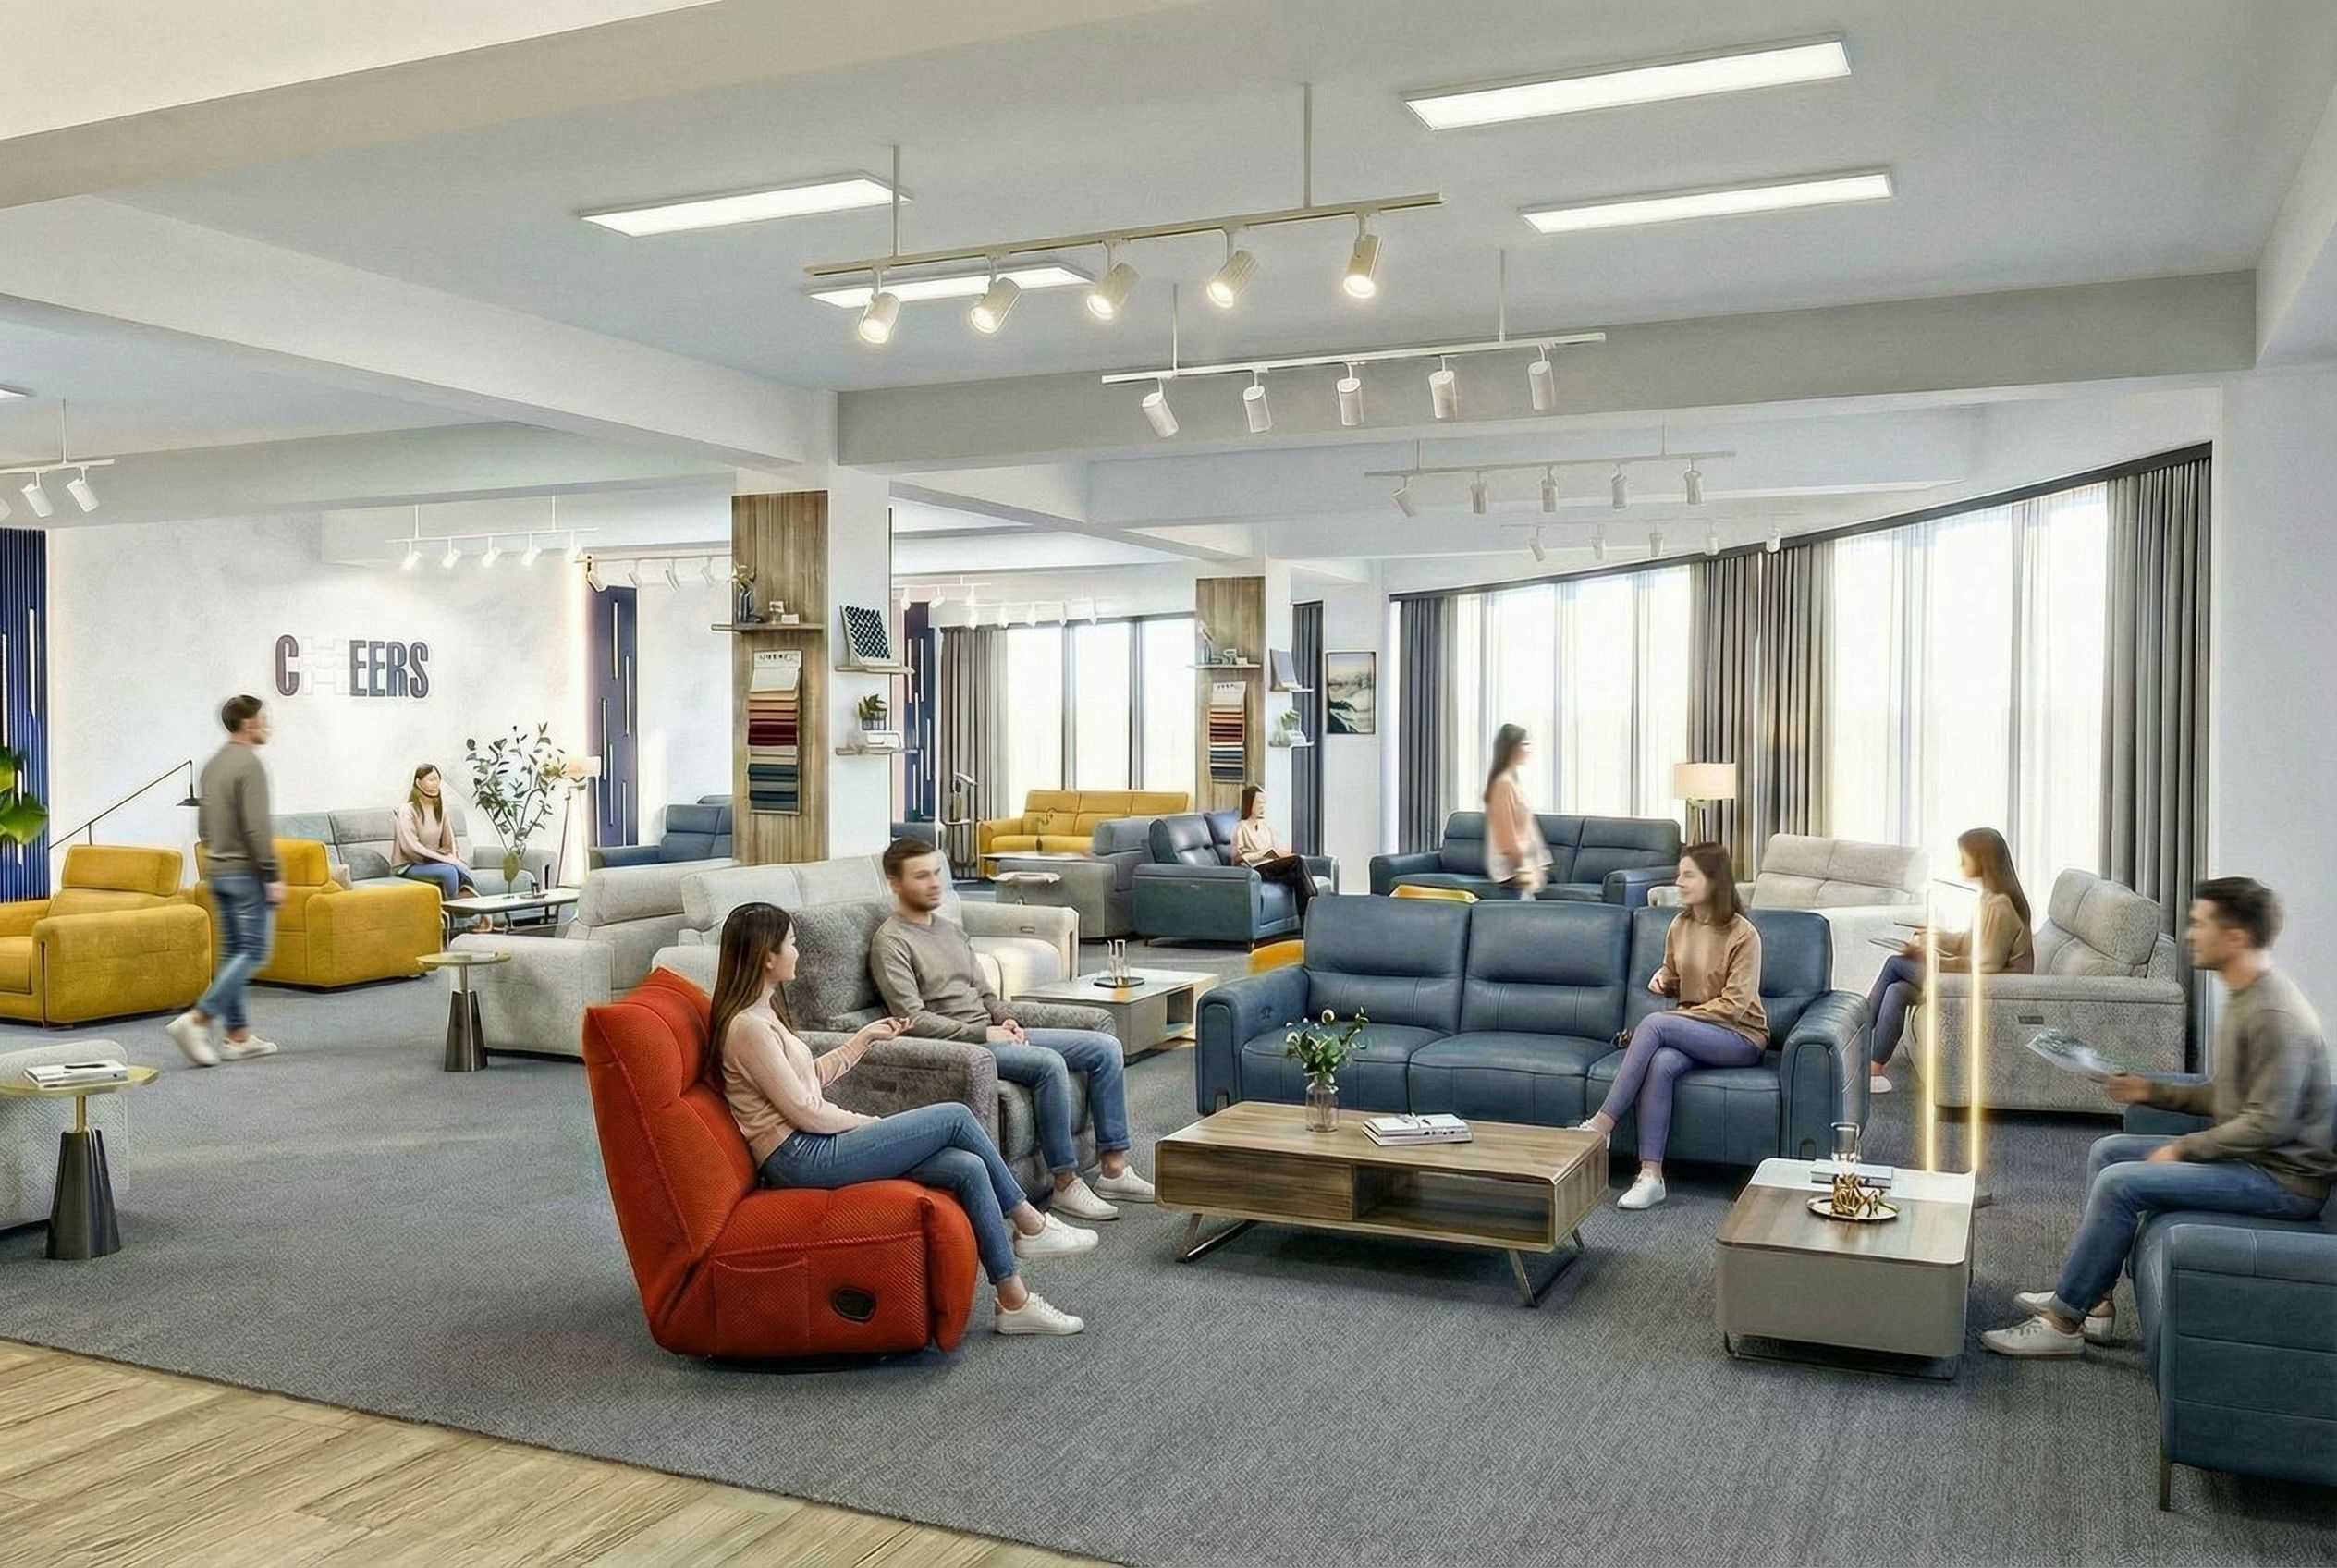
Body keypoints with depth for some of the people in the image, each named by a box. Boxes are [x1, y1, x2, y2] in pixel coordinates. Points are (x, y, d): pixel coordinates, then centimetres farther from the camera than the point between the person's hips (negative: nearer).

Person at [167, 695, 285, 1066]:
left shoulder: (212, 765, 14)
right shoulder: (249, 765, -15)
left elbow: (203, 824, 19)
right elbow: (257, 827, -22)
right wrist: (273, 876, -19)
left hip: (217, 871, 10)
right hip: (246, 873, -10)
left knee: (233, 952, 11)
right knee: (254, 952, -6)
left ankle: (238, 1035, 12)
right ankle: (196, 1020, -15)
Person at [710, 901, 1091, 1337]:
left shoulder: (762, 1012, 14)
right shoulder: (748, 1027, -17)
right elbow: (805, 1112, -17)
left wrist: (864, 1039, 21)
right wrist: (866, 1122, -3)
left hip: (813, 1148, 10)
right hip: (801, 1158, -10)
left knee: (969, 1168, -6)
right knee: (956, 1118, -10)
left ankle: (1013, 1301, 1)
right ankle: (1030, 1225, 4)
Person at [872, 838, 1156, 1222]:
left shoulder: (952, 930, 20)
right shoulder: (890, 942, -7)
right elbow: (913, 1019, -16)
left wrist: (1006, 1021, 2)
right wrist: (981, 1033, -18)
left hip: (991, 1034, 9)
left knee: (1105, 1048, -3)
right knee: (1049, 1063, -32)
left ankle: (1114, 1169, -2)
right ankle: (1066, 1185, -23)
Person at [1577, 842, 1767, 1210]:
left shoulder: (1742, 934, -12)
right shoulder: (1680, 925, 7)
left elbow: (1733, 1004, -16)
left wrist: (1676, 1018, -20)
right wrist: (1663, 978, 0)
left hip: (1739, 1037, -5)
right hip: (1691, 1032, 5)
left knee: (1653, 1023, -31)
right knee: (1661, 1063, -32)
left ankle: (1601, 1125, -30)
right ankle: (1651, 1175, -36)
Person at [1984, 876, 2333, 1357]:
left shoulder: (2275, 1015, -23)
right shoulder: (2247, 996, 10)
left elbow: (2269, 1123, -26)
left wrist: (2182, 1149, -17)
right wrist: (2154, 1092, 8)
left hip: (2284, 1178, -11)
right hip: (2249, 1155, 11)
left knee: (2120, 1183, -21)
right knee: (2107, 1151, 11)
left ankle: (2063, 1323, -11)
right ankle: (2092, 1301, 10)